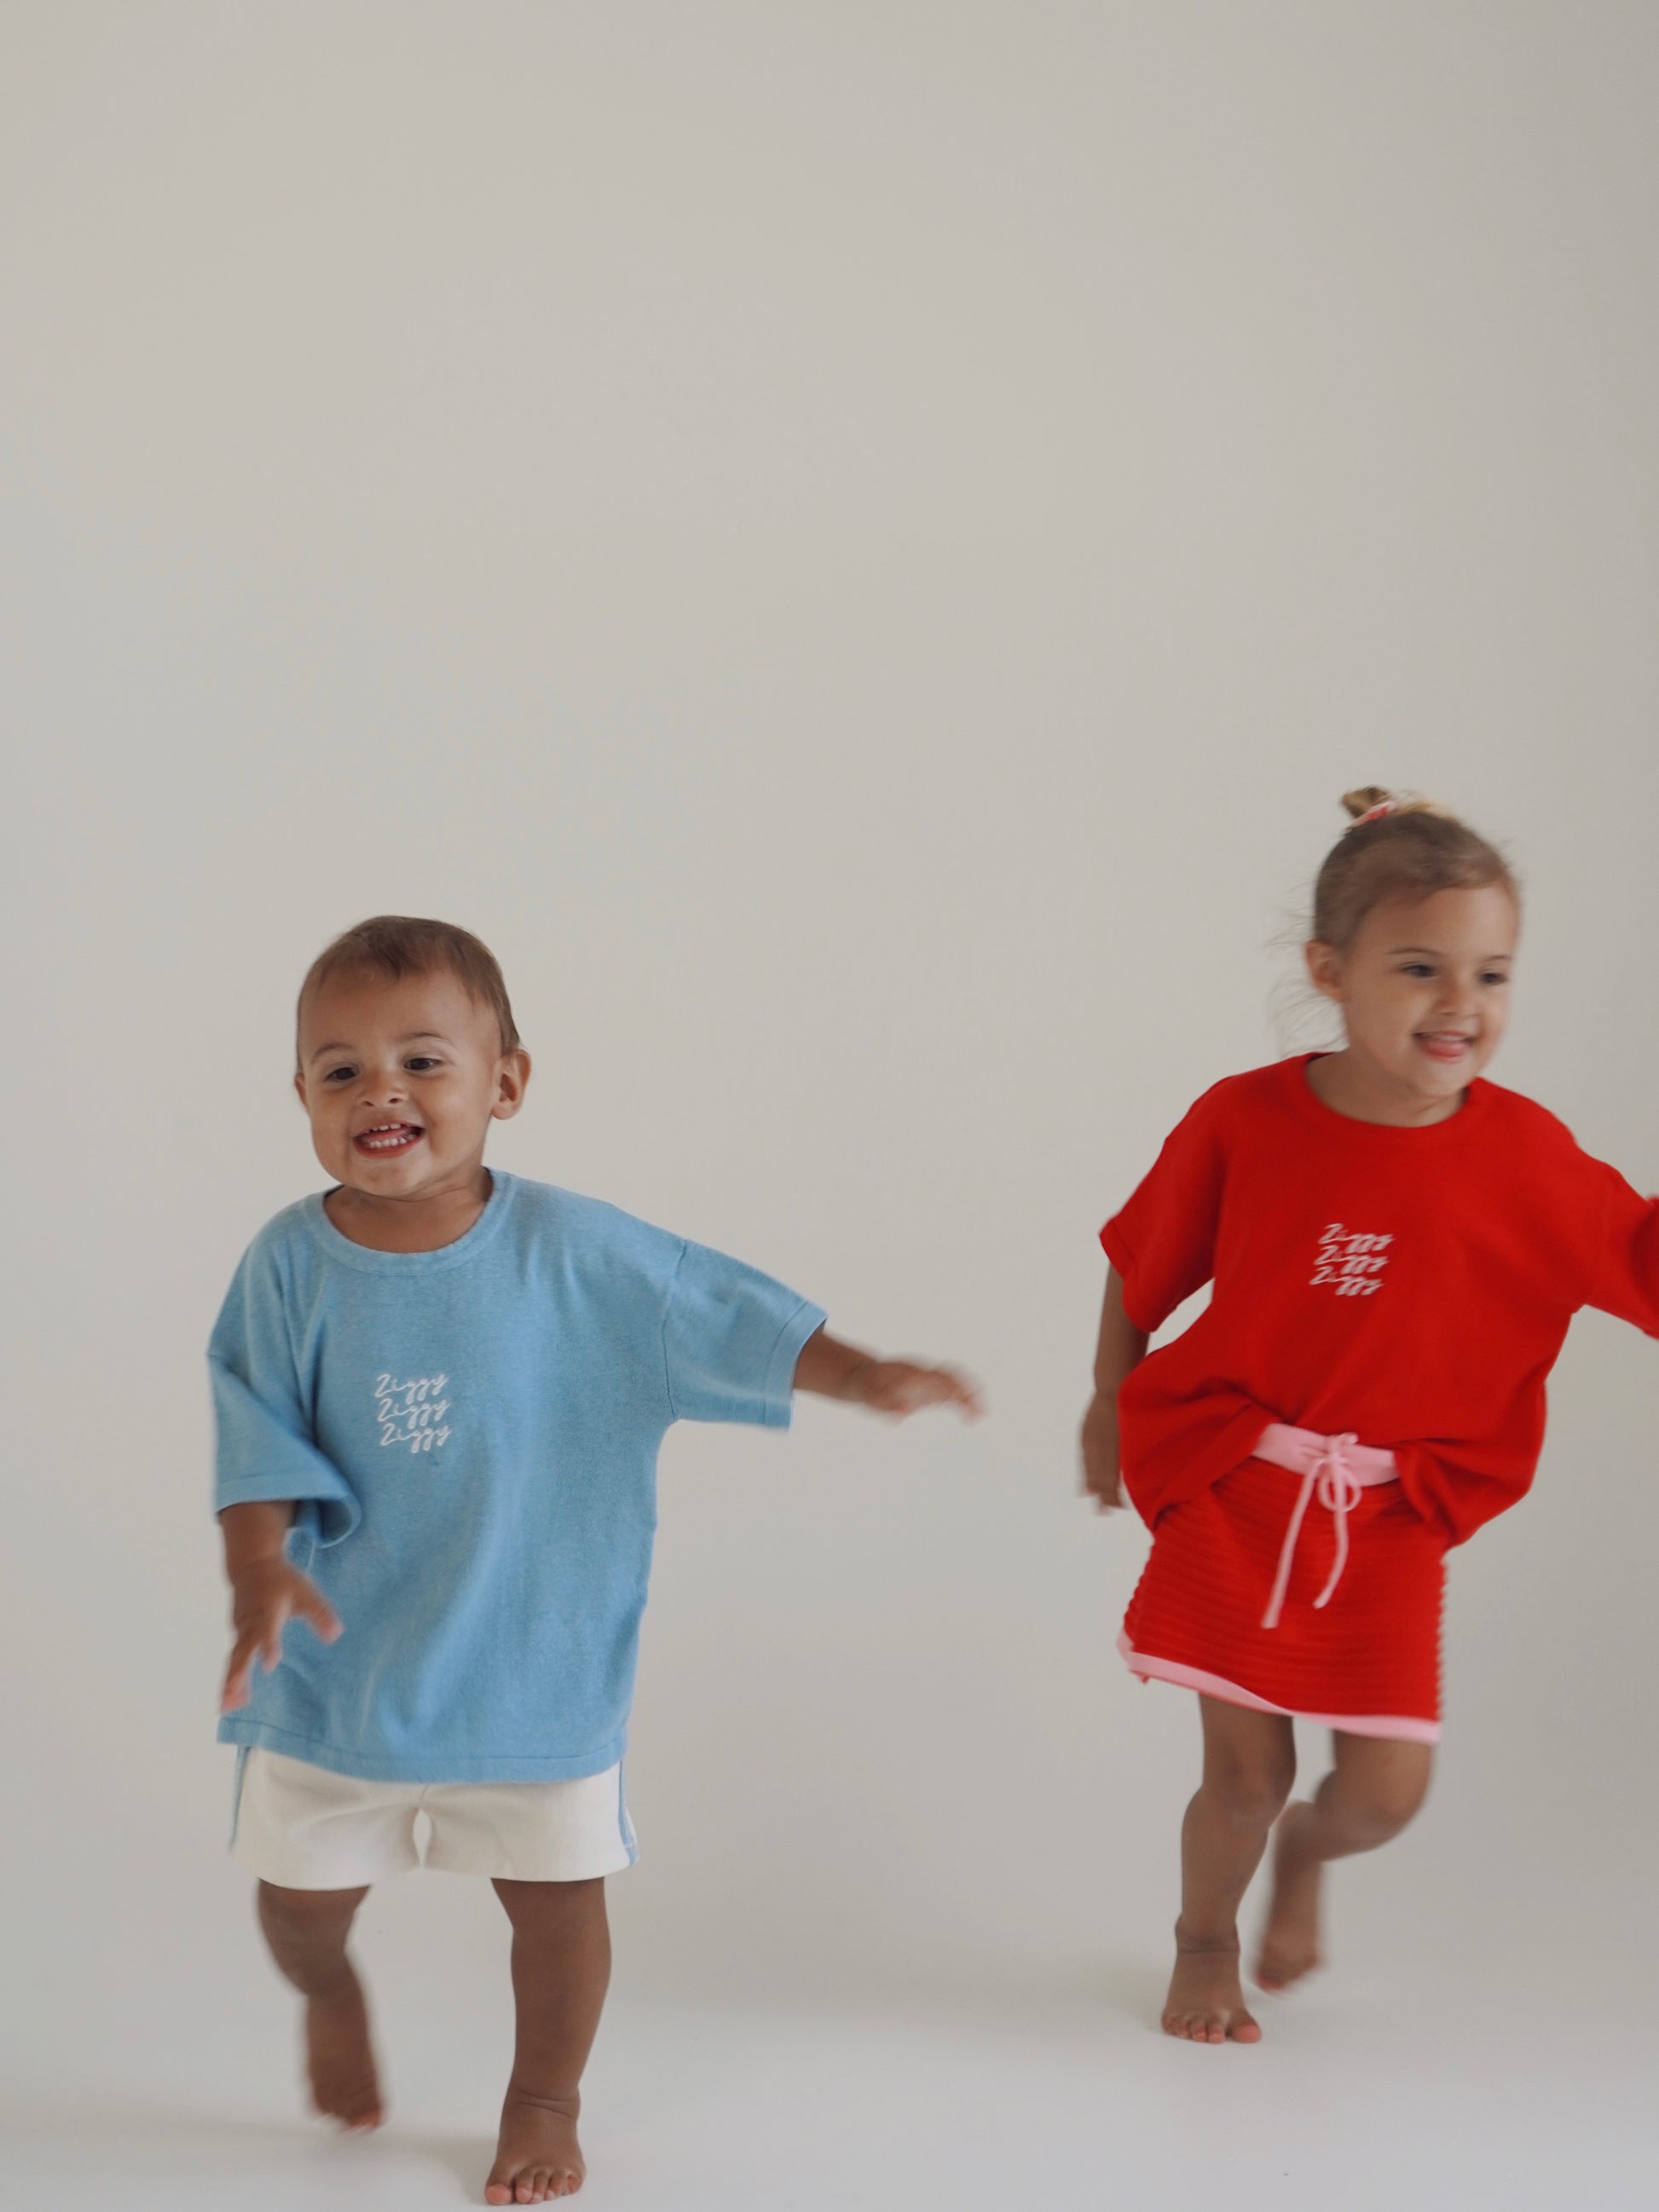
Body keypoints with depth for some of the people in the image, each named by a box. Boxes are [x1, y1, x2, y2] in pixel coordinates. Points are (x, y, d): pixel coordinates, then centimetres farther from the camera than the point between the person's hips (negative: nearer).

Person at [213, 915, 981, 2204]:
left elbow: (722, 1317, -9)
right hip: (336, 1657, 1)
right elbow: (260, 1436, -9)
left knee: (556, 1889, 11)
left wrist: (861, 1376, -17)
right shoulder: (291, 1266, -12)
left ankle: (543, 2105, 36)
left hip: (536, 1657, -1)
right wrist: (261, 1566, -24)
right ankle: (331, 1996, 52)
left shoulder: (571, 1251, -13)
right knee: (301, 1891, 15)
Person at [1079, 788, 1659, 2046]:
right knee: (1245, 1772, 1)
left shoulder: (1522, 1156, -10)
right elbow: (1141, 1268, 4)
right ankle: (1205, 1942, 34)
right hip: (1231, 1486, -1)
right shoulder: (1244, 1121, -11)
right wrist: (1108, 1408, 13)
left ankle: (1308, 1852, 36)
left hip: (1392, 1515, 1)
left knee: (1387, 1788, -3)